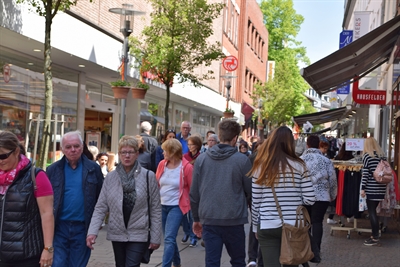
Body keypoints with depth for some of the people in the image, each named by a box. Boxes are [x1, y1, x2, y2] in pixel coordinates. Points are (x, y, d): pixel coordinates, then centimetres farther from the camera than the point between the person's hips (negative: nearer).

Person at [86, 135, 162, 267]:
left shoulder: (148, 176, -6)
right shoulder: (110, 177, 0)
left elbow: (155, 209, -4)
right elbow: (101, 207, -1)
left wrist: (155, 237, -4)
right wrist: (92, 231, -13)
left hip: (138, 235, -3)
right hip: (117, 234, 3)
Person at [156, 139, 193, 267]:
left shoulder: (187, 167, -13)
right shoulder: (162, 164, 0)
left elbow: (193, 189, -6)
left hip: (176, 207, -5)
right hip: (161, 206, 5)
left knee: (169, 239, -14)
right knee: (169, 238, 17)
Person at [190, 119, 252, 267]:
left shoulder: (201, 159, 0)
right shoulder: (242, 160, -9)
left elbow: (194, 193, 4)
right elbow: (250, 191, -2)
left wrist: (196, 218, 15)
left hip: (209, 220, 2)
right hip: (234, 220, -2)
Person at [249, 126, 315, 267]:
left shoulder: (261, 167, -3)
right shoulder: (299, 166, -4)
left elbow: (255, 203, -1)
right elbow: (310, 199, -6)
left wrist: (255, 226, 12)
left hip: (267, 226, 0)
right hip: (293, 226, 0)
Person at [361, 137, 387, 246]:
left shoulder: (366, 156, -7)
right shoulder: (382, 155, 9)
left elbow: (365, 173, -10)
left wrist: (362, 188, -8)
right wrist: (384, 184, 18)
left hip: (371, 188, -6)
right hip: (381, 188, 6)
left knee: (372, 212, -1)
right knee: (374, 210, 15)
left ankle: (375, 238, 0)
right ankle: (375, 234, 18)